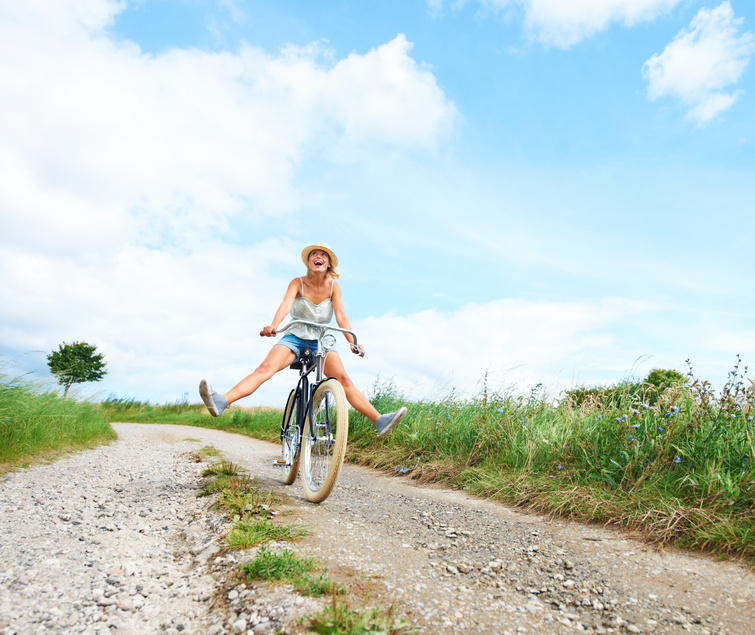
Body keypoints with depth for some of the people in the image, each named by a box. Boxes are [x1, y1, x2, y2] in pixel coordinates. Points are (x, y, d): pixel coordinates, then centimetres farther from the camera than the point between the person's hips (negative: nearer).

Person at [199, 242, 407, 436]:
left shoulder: (333, 286, -1)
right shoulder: (298, 283, -4)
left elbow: (341, 316, -11)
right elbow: (286, 304, -22)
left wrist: (352, 341, -27)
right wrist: (273, 326, -43)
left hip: (321, 341, 1)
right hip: (295, 338, -1)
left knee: (344, 380, -19)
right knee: (265, 368, -26)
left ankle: (379, 421, -22)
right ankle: (220, 402, -39)